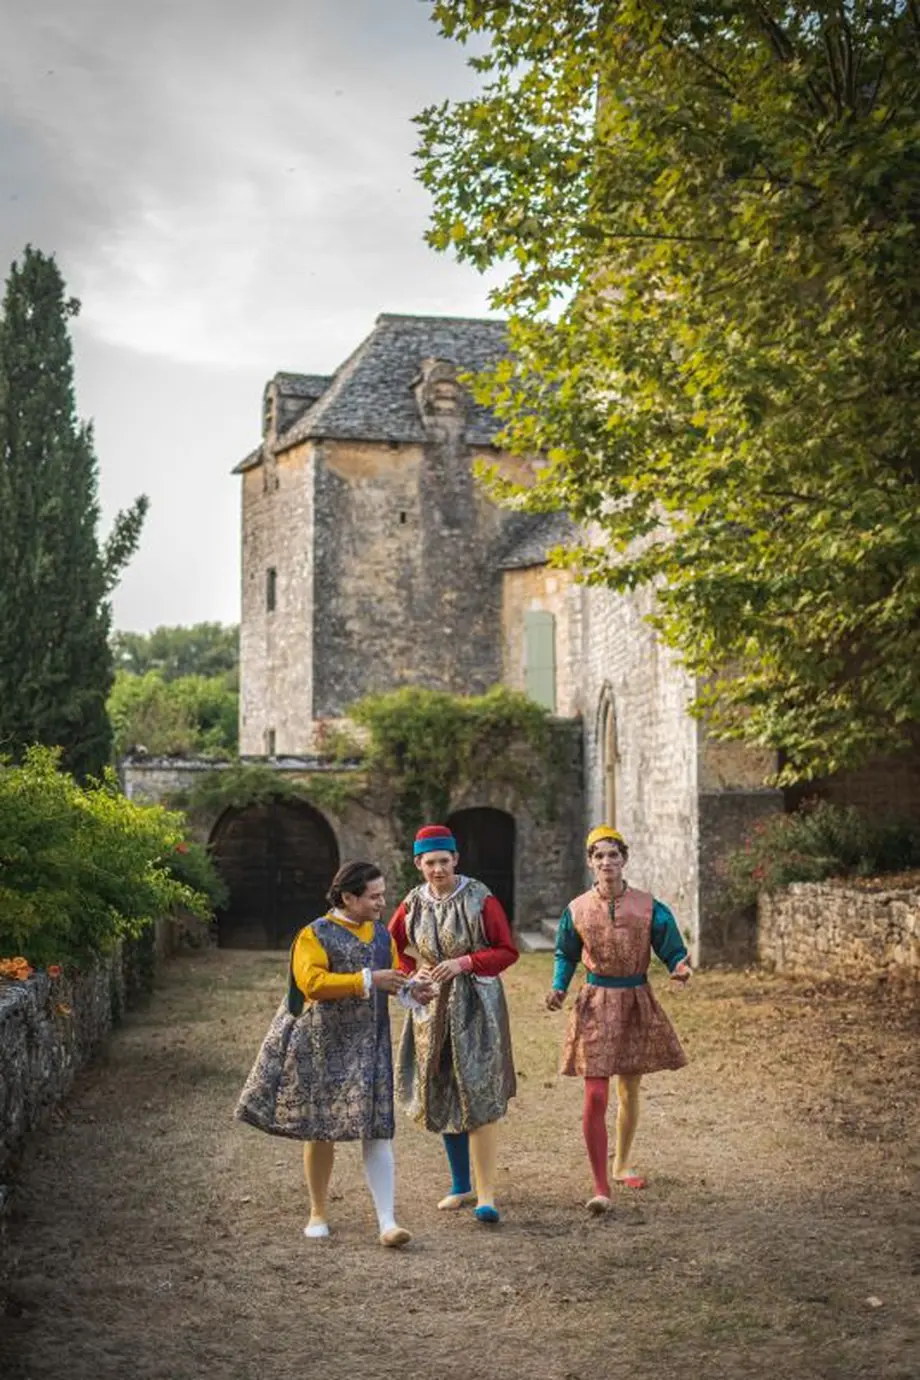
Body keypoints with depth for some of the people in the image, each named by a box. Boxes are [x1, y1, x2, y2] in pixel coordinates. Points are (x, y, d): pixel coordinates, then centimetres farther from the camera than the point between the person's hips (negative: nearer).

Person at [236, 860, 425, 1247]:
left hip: (369, 1045, 4)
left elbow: (392, 979, 16)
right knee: (320, 1130, 8)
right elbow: (312, 983, -23)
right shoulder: (315, 934, -10)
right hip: (322, 1046, -4)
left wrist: (412, 989, -8)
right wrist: (368, 980, -27)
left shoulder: (382, 934, 9)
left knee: (376, 1131, -5)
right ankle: (318, 1213, 26)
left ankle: (388, 1223, -8)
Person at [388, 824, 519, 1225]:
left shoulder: (480, 900, -8)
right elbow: (390, 950, 17)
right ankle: (461, 1186, 25)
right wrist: (414, 971, -2)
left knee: (479, 1097, -11)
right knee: (442, 1098, 11)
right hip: (432, 1008, 4)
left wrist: (463, 963, -18)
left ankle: (486, 1194, -10)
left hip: (476, 1007, -4)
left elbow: (507, 951, -5)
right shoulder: (411, 905, 3)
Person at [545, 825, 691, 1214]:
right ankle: (600, 1188, -5)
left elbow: (672, 951, -1)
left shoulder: (649, 907, -5)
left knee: (629, 1091, 17)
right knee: (595, 1097, -10)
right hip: (596, 1003, -1)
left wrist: (680, 969, -23)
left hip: (637, 1002, 2)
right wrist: (558, 988, -5)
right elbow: (566, 955, 11)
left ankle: (621, 1165, 39)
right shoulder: (576, 910, -3)